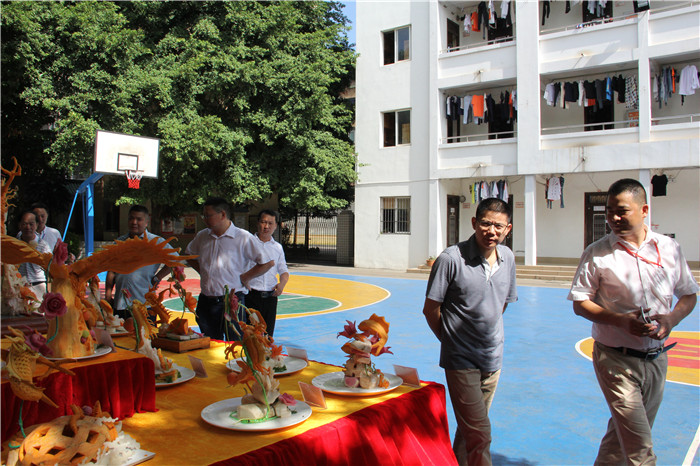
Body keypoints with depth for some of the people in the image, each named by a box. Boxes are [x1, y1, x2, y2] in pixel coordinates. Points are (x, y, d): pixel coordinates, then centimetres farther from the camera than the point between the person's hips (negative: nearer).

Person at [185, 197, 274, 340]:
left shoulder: (243, 237, -8)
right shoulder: (202, 236, 9)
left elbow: (268, 263, -8)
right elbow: (189, 256, 28)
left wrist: (244, 278, -7)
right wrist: (202, 271, 12)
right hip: (205, 302, 6)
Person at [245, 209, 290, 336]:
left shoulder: (277, 247, 13)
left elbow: (284, 270, 18)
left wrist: (282, 283, -2)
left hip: (270, 297, 4)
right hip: (251, 296, -4)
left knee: (267, 335, 8)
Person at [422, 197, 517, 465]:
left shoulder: (508, 258, 1)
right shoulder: (451, 259, -17)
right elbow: (430, 309, -9)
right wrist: (452, 340, 2)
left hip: (493, 360, 6)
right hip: (461, 361, -6)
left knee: (470, 428, 20)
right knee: (480, 436, -5)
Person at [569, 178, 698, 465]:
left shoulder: (669, 248, 3)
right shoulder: (597, 253, -7)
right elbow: (580, 303, -6)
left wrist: (672, 318, -10)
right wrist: (621, 320, -21)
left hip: (657, 358, 4)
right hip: (616, 359, -4)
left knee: (626, 434, 19)